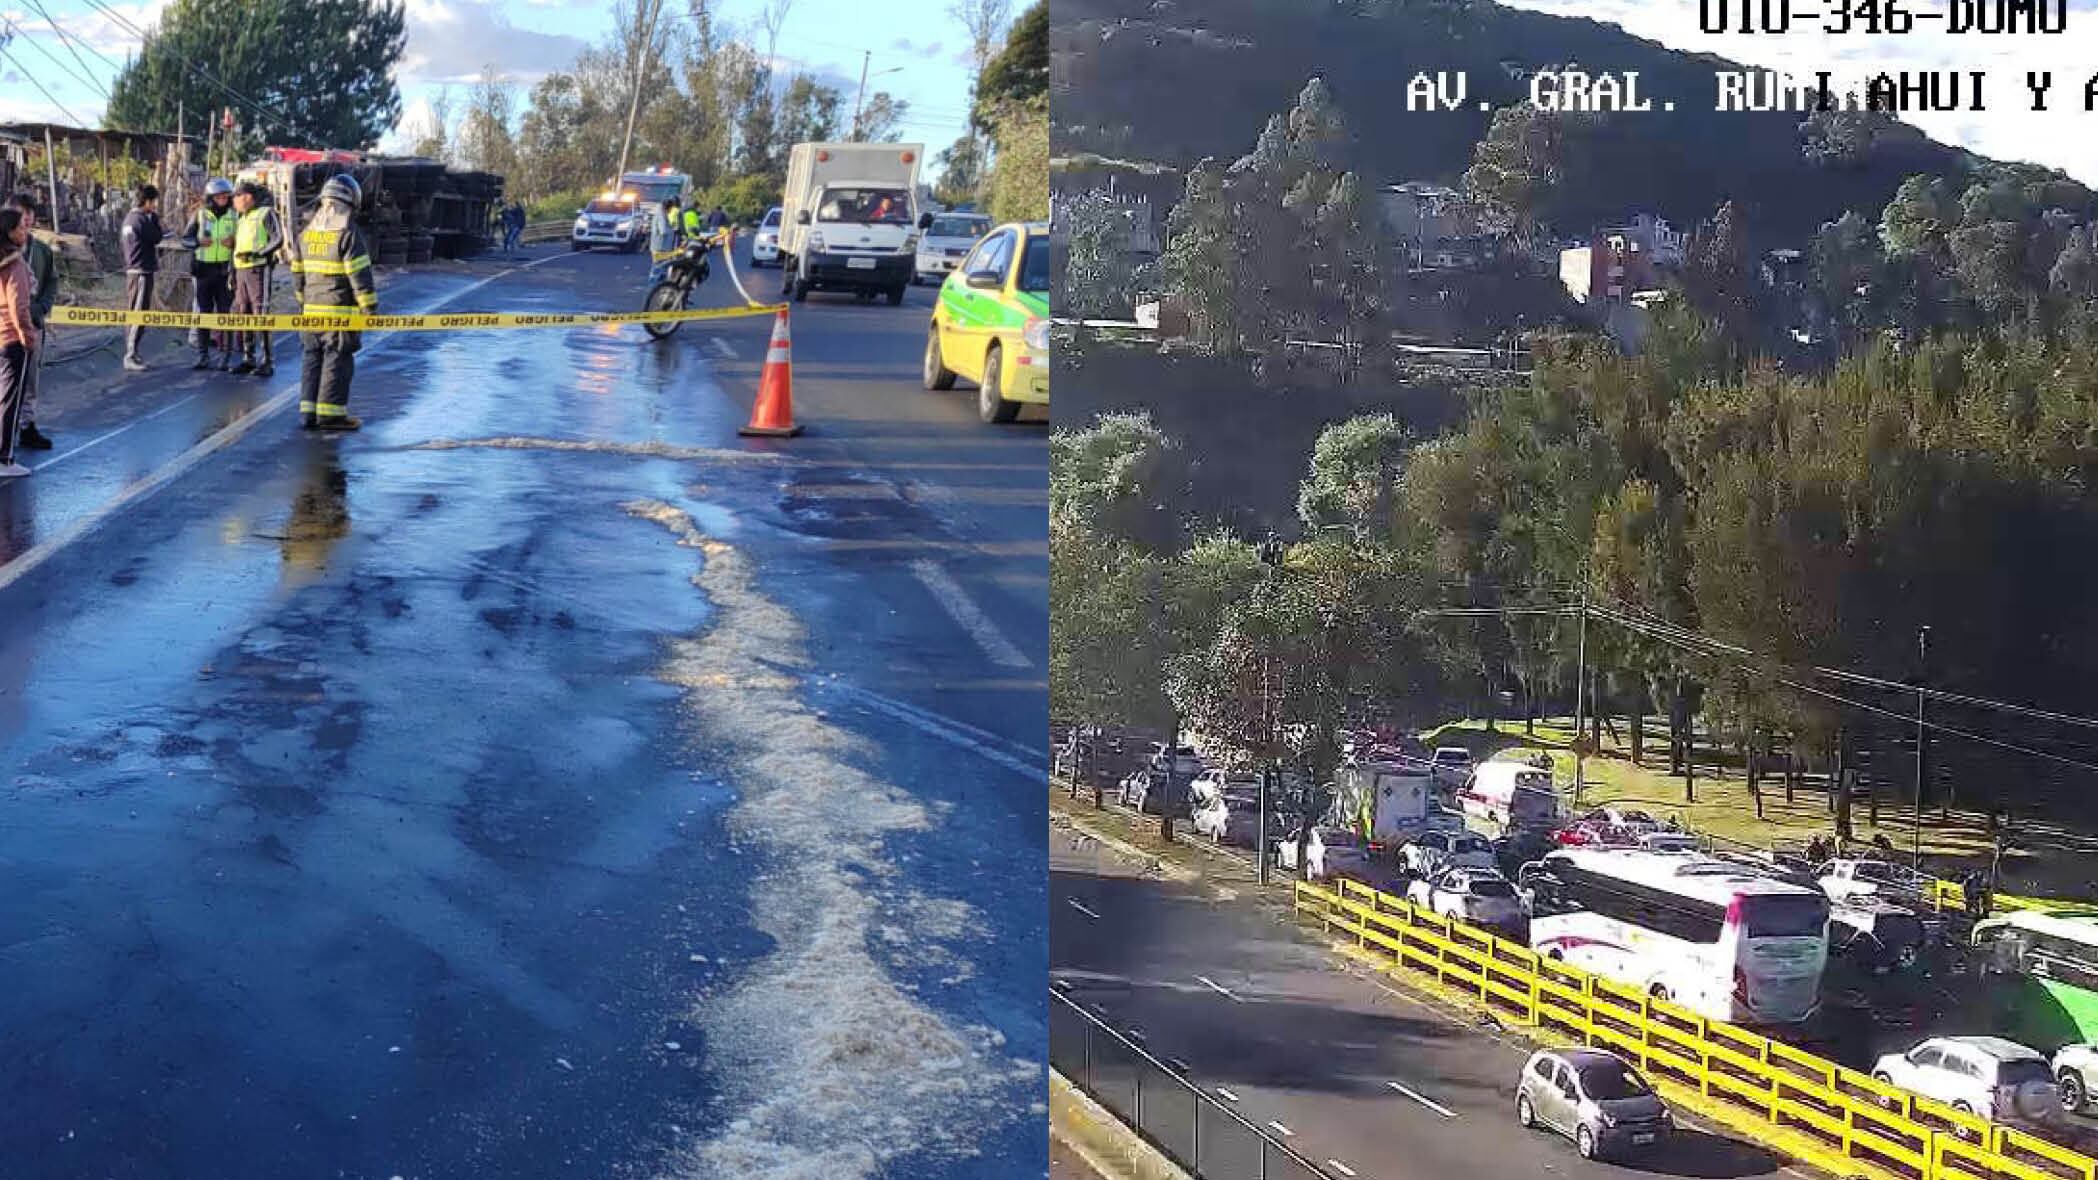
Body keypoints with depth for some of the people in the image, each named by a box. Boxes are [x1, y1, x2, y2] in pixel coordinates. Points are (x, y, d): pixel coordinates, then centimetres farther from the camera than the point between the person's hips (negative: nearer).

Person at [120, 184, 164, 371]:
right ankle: (131, 356, -12)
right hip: (142, 271, -10)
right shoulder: (141, 219, -16)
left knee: (132, 314, 13)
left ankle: (130, 352, 18)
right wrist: (155, 216, 0)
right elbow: (157, 237, -8)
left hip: (131, 270, 10)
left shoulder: (129, 217, 14)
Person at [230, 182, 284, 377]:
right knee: (242, 315, 8)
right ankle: (248, 359, 15)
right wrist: (232, 275, 20)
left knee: (261, 315, -11)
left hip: (259, 270, -9)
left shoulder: (267, 214, -3)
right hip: (241, 271, 9)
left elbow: (278, 240, -13)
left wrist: (258, 254, -23)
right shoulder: (243, 219, 22)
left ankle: (268, 362, -11)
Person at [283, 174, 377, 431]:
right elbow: (360, 275, -14)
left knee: (313, 358, 12)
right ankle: (330, 413, -3)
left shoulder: (307, 232, 11)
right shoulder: (348, 233, -11)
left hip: (312, 308, 7)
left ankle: (308, 411, 12)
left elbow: (298, 272, 17)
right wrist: (370, 309, -9)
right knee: (338, 359, -2)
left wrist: (303, 303, 27)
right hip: (341, 309, -6)